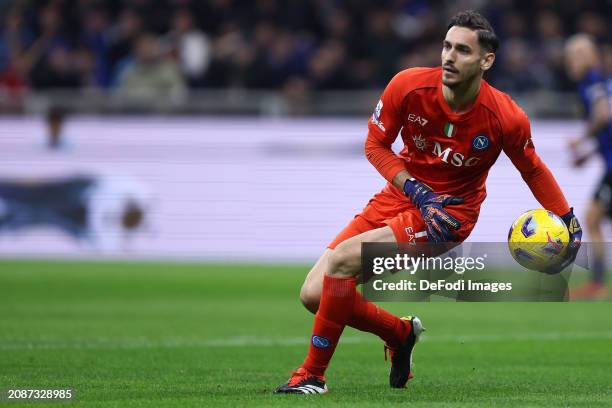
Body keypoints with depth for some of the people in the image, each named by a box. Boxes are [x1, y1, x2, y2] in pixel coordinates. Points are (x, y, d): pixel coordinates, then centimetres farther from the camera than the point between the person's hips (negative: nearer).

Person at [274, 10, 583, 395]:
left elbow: (533, 170, 2)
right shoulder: (409, 86, -14)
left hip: (452, 211, -4)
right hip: (402, 194, 4)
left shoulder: (507, 118, -17)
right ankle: (401, 333, 23)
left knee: (342, 261, -26)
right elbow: (376, 145, -2)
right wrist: (419, 192, -15)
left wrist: (569, 220, 5)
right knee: (314, 295, -4)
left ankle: (312, 375, -12)